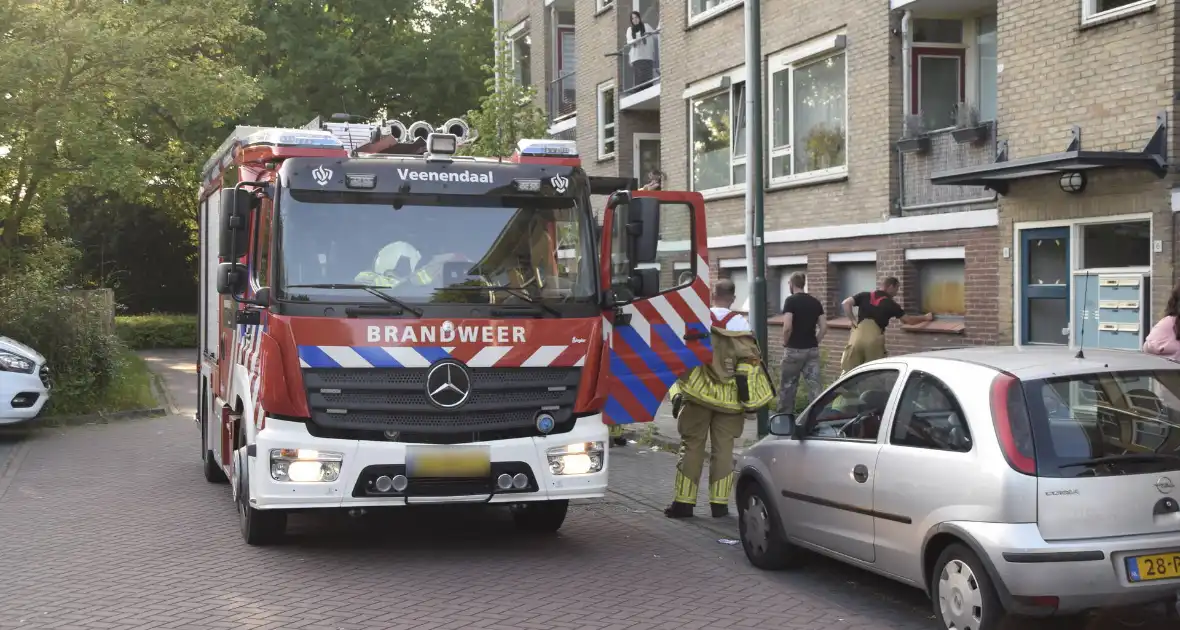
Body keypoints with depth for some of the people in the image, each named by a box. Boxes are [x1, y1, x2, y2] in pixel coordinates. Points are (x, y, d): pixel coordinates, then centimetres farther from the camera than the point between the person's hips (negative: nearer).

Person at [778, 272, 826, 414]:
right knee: (814, 386, 3)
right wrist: (814, 342, 12)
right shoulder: (815, 302, 8)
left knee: (788, 386, 9)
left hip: (794, 349, -5)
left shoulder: (791, 300, -10)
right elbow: (824, 327, 4)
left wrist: (785, 343, -3)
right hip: (812, 350, 5)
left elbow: (787, 327, -18)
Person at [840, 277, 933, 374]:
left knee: (848, 370, 7)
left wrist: (853, 320, 5)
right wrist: (925, 318, 25)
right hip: (874, 338, -2)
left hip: (857, 336, 2)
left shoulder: (865, 296, 13)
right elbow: (909, 320, 10)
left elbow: (846, 303, 0)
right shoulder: (890, 304, 7)